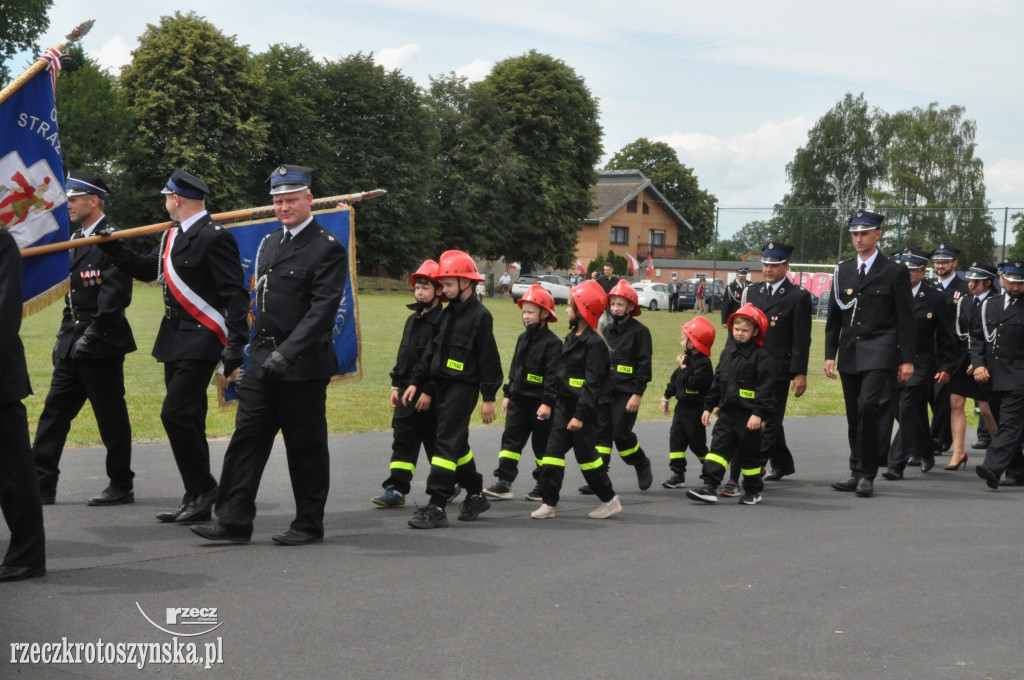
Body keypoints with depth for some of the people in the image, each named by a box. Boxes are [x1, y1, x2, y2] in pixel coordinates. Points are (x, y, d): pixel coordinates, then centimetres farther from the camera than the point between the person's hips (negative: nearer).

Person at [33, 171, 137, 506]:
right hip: (73, 344, 9)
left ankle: (121, 486, 10)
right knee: (54, 412, 8)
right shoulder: (76, 239, 16)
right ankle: (41, 485, 12)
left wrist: (92, 334, -20)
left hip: (101, 344, -9)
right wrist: (65, 334, 15)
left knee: (111, 416, 0)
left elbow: (116, 294, -19)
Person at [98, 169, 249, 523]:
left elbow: (235, 292, -17)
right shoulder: (172, 235, 14)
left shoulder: (215, 237, -13)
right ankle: (197, 500, 19)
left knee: (176, 414, -14)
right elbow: (147, 269, 26)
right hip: (175, 341, 9)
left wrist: (236, 343, -22)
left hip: (201, 341, -9)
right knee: (187, 420, 12)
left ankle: (203, 487, -1)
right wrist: (113, 245, 17)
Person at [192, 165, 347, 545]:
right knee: (247, 437, 3)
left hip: (304, 366, -7)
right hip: (262, 359, 7)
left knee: (306, 445, 3)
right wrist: (259, 348, 17)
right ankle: (234, 521, 6)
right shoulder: (269, 243, 15)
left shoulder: (328, 249, -9)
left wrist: (287, 353, -25)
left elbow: (322, 310, -17)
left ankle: (309, 525, 14)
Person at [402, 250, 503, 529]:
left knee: (447, 442, -12)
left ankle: (437, 507, -14)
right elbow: (432, 350, 19)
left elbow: (489, 359, -10)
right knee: (458, 443, 14)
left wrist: (488, 397, -11)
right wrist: (418, 383, 16)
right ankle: (475, 495, 27)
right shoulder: (448, 313, 14)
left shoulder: (480, 315, -9)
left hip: (463, 388, -8)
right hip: (442, 385, 8)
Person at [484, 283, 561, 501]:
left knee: (542, 445, 4)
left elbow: (553, 375, -16)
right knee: (511, 439, 0)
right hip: (519, 400, 7)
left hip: (539, 402, -7)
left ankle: (544, 485, 16)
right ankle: (503, 483, -1)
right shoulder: (523, 338, 12)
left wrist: (548, 403, -20)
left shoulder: (552, 342, -11)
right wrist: (507, 394, 16)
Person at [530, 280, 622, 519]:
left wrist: (580, 415, -23)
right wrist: (550, 402, 18)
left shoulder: (594, 343, -16)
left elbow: (593, 383, -20)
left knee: (585, 453, 1)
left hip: (582, 408, -8)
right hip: (564, 405, 9)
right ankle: (548, 502, 6)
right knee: (553, 450, 3)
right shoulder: (572, 336, 13)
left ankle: (610, 500, 16)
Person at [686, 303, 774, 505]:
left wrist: (759, 413, -20)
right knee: (719, 447, -3)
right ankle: (710, 487, -6)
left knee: (750, 453, 5)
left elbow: (765, 387, -14)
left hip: (749, 415, -5)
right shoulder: (727, 352, 10)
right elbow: (717, 381, 15)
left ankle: (753, 491, 19)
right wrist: (708, 406, 14)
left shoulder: (760, 357, -10)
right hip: (727, 412, 6)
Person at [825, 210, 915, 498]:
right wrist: (830, 354, 7)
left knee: (869, 406, -18)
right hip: (849, 353, 5)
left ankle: (867, 475, -10)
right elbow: (833, 316, 14)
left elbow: (906, 319, -1)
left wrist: (907, 359, -5)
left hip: (879, 353, -5)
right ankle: (857, 473, 18)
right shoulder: (843, 271, 12)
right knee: (854, 416, 8)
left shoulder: (894, 272, 0)